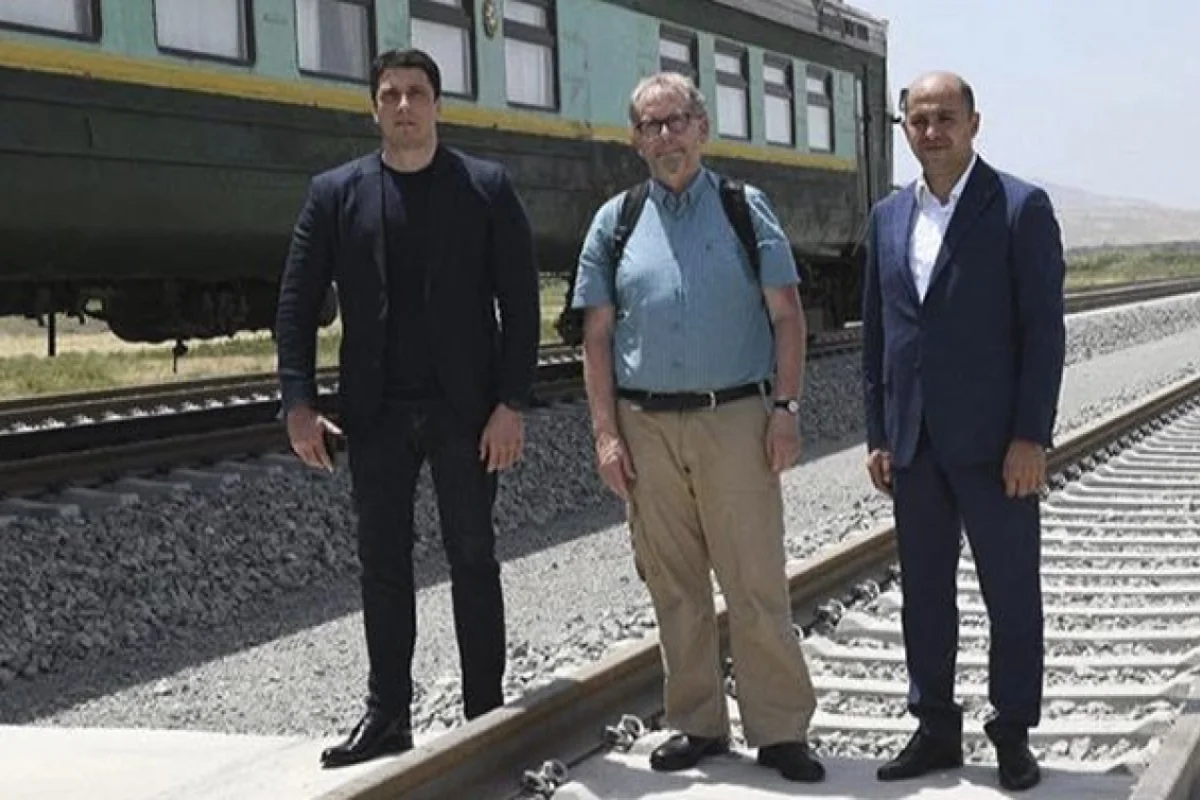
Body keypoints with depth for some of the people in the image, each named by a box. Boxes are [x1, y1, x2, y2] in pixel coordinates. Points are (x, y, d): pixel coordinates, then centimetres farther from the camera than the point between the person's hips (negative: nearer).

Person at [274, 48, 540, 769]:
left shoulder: (487, 187, 1)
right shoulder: (336, 193, 5)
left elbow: (520, 302, -3)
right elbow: (297, 302, 3)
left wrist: (512, 403, -11)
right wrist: (300, 402, -6)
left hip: (465, 407, -2)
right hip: (377, 410, 2)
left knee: (473, 560, 5)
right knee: (384, 563, 6)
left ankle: (486, 712, 14)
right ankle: (388, 715, 14)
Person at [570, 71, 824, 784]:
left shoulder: (746, 208, 4)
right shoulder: (615, 221, 9)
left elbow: (787, 316, 2)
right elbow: (598, 336, 8)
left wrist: (787, 410, -6)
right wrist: (607, 433, 1)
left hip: (735, 421, -2)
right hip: (646, 425, 2)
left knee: (758, 583, -3)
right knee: (675, 586, 9)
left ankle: (780, 730, 7)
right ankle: (698, 724, 21)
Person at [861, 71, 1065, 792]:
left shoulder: (1021, 208, -5)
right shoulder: (889, 216, 10)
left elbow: (1045, 328, -9)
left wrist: (1031, 437, -14)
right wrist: (878, 435, 9)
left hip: (993, 440, -5)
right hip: (914, 444, 5)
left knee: (1012, 591, 5)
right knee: (925, 591, 11)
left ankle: (1014, 735, 18)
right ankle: (936, 730, 22)